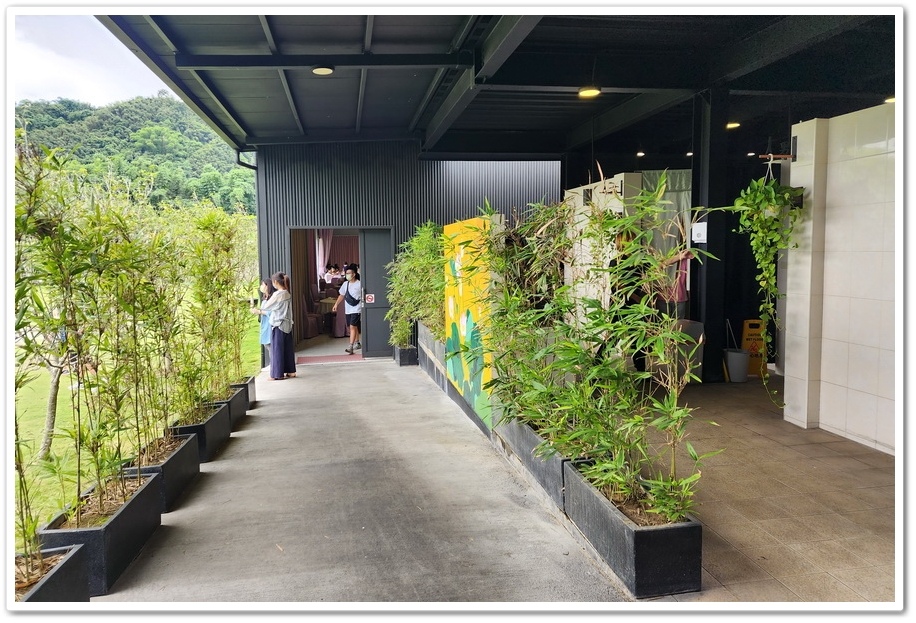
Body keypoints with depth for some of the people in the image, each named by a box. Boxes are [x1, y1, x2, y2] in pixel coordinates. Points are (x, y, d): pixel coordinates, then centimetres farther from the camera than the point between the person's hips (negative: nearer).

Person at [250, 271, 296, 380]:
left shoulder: (278, 294, -17)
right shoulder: (287, 294, 8)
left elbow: (266, 306, -7)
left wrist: (258, 311, 15)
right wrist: (260, 312, 18)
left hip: (278, 325, -8)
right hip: (287, 325, 8)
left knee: (277, 349, 1)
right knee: (287, 348, 12)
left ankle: (277, 374, 6)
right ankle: (291, 371, 17)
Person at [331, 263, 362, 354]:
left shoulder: (359, 284, -9)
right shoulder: (345, 284, 9)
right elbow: (342, 295, 15)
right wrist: (336, 304, 6)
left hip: (356, 309, -6)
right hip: (348, 309, 6)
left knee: (352, 326, -14)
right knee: (354, 327, 15)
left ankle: (351, 347, -17)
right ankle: (357, 343, 31)